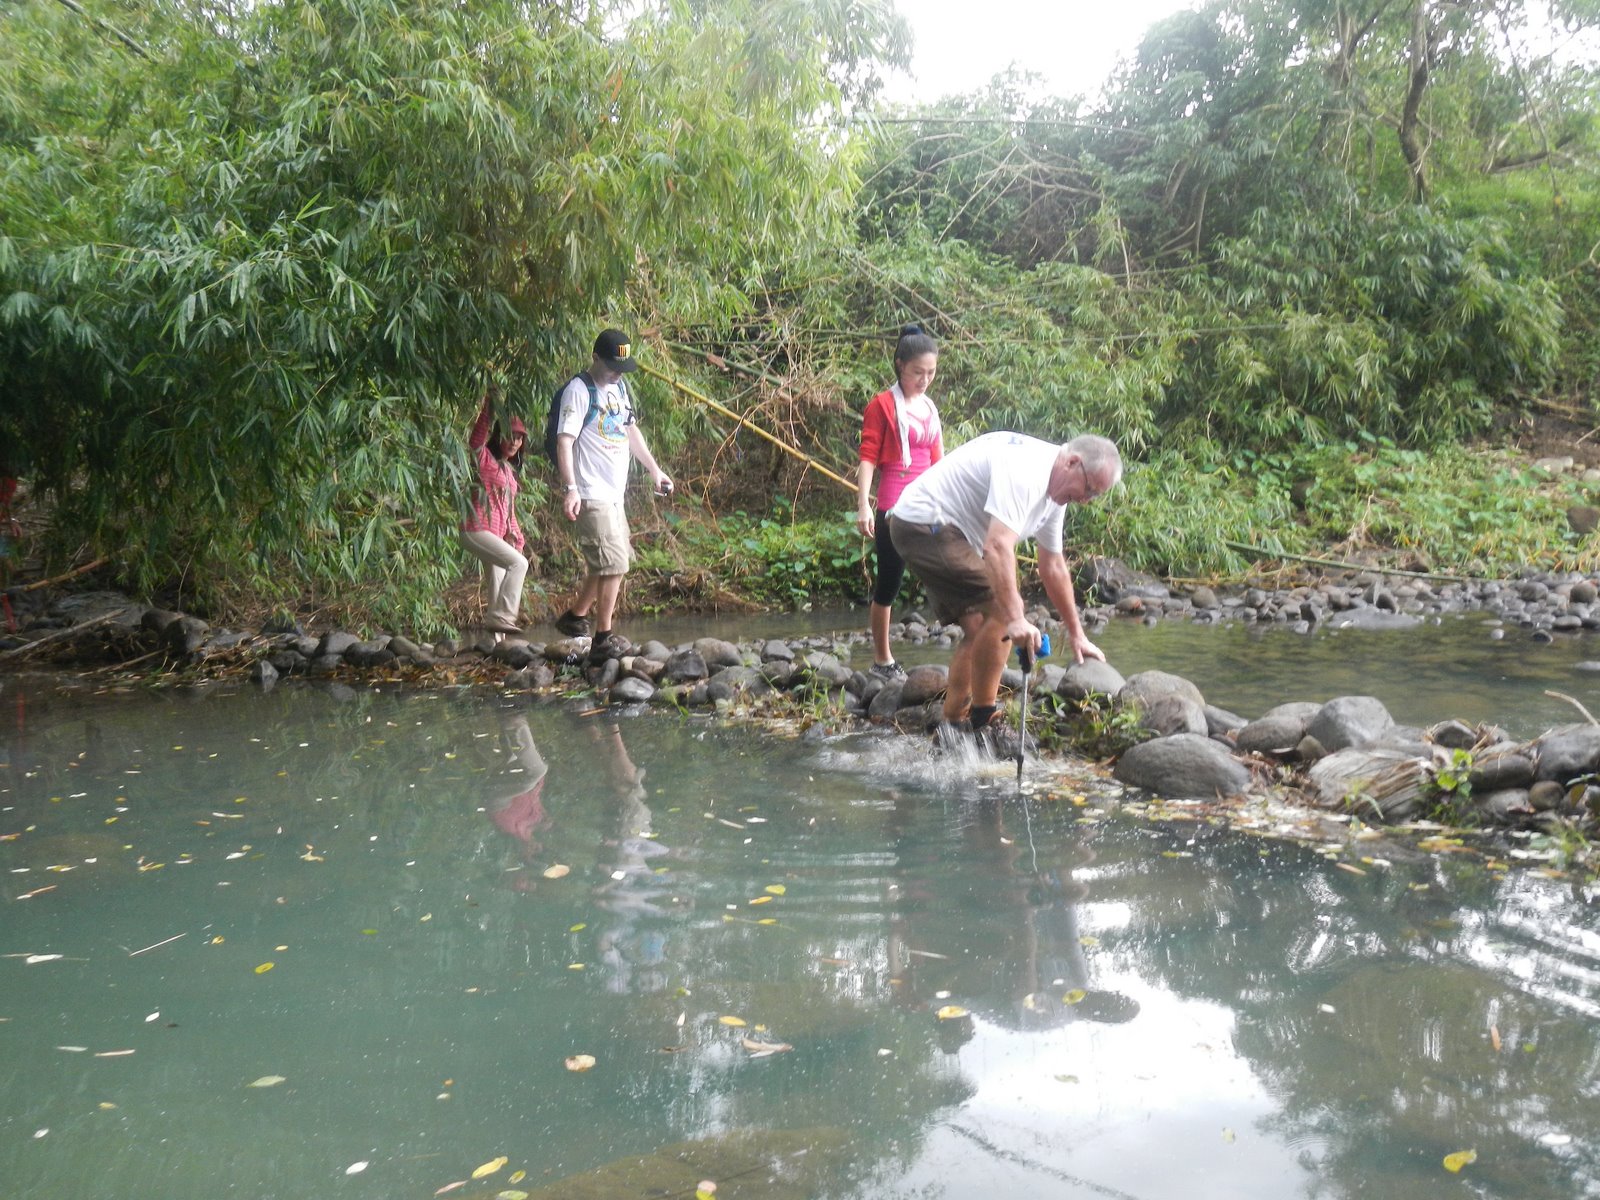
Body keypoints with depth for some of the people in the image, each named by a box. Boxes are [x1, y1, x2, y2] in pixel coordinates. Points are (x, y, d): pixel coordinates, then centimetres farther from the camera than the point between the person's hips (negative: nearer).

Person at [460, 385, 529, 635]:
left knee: (496, 582, 9)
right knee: (518, 563, -21)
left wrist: (515, 535, 14)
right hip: (477, 529, -9)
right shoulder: (485, 459, -4)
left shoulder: (509, 470, 20)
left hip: (497, 534, 9)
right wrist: (489, 410, -34)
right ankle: (502, 617, -21)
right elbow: (476, 441, -25)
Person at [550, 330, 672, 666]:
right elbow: (564, 441, -19)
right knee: (613, 565, -11)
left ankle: (575, 616, 32)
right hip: (591, 496, -9)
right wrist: (570, 488, -28)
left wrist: (655, 470, 25)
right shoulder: (579, 391, -12)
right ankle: (603, 639, -4)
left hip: (614, 494, 9)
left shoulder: (619, 387, 16)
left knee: (607, 563, 17)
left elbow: (631, 431, 27)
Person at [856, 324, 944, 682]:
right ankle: (882, 662, 11)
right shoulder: (883, 405, -2)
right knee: (888, 585, 1)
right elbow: (868, 456, -8)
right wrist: (863, 505, -19)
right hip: (895, 510, -6)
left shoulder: (929, 408, 16)